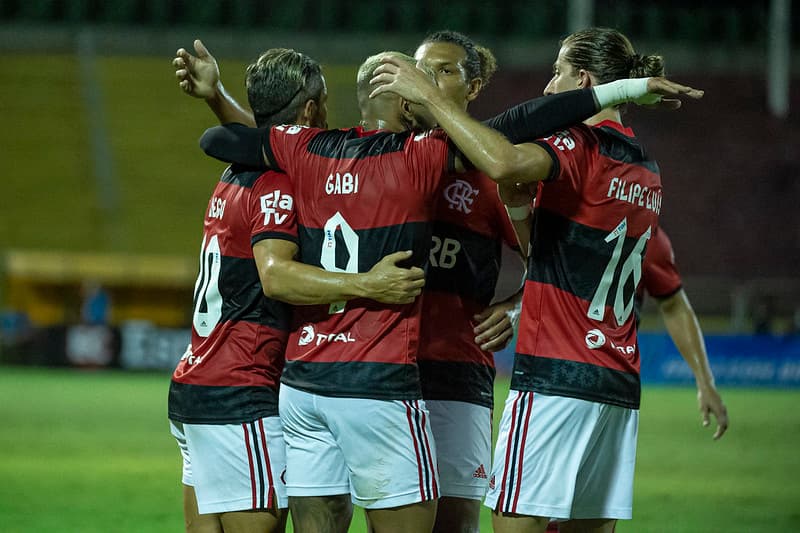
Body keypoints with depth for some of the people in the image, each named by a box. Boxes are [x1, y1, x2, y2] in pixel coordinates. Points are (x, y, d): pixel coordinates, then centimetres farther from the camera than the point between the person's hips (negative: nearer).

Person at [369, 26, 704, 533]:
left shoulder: (583, 146, -10)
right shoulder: (647, 170, 17)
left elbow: (502, 161, -30)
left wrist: (428, 94, -21)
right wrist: (519, 207, 12)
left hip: (555, 375, -9)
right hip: (619, 381, 9)